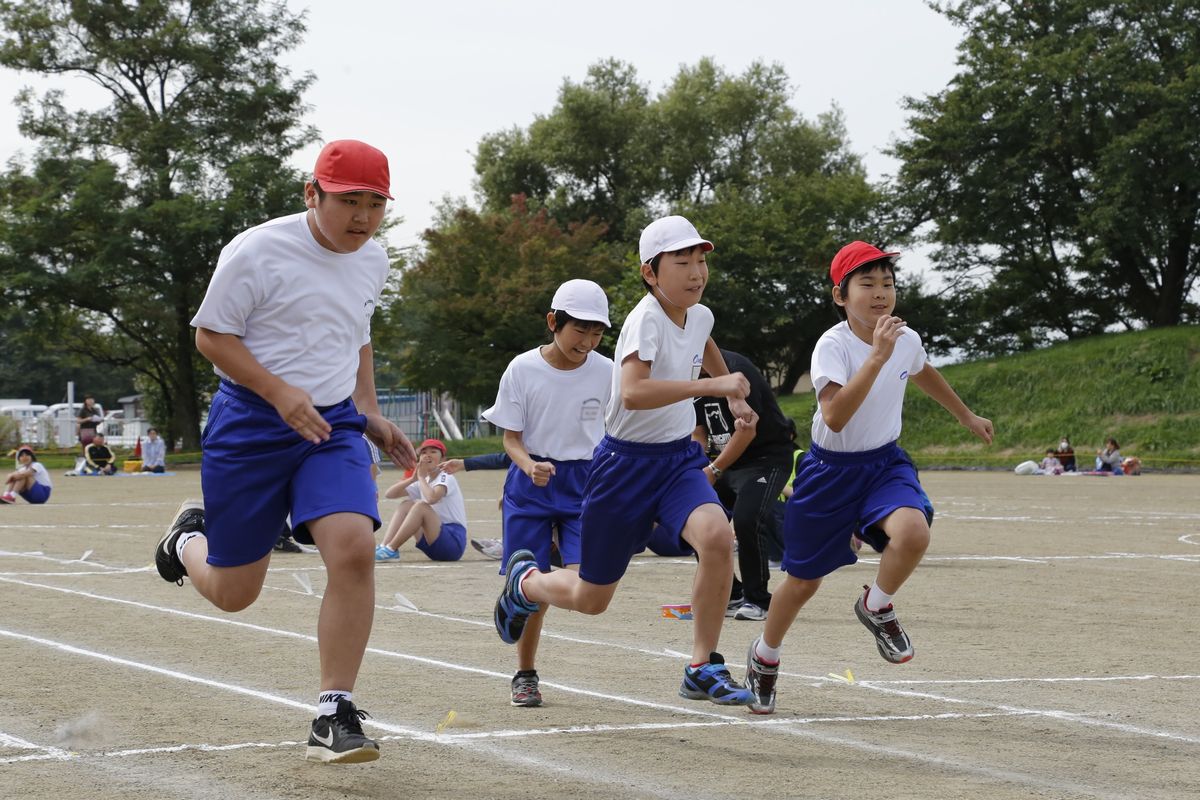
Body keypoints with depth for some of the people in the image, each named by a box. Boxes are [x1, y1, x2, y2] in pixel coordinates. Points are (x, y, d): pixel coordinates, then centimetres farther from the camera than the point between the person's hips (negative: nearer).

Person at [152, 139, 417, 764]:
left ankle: (334, 714, -14)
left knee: (353, 548, -23)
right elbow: (211, 336, -9)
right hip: (249, 424, -4)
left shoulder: (373, 260, 7)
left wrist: (370, 414, 15)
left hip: (332, 426, 4)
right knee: (233, 592, 4)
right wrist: (280, 393, -21)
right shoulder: (257, 251, -13)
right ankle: (188, 537, 42)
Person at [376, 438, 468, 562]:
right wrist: (413, 479, -5)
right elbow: (389, 494, 8)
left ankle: (391, 550, -24)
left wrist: (421, 477, -12)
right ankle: (384, 546, -14)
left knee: (421, 506, -25)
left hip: (454, 541, -8)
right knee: (406, 504, 2)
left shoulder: (446, 478, -7)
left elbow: (431, 498, -30)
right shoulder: (423, 482, 15)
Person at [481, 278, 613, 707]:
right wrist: (530, 466, -23)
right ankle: (525, 675, 18)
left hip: (585, 482, 1)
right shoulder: (523, 369, -9)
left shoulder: (605, 372, -5)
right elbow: (511, 437, -4)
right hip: (533, 483, -1)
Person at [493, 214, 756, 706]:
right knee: (590, 599, 7)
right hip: (627, 463, -5)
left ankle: (703, 670, -15)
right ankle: (525, 580, 43)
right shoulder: (646, 320, -22)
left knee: (717, 537, -27)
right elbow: (633, 393, -41)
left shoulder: (699, 316, 1)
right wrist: (713, 385, -42)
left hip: (680, 458, 5)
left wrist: (735, 398, 29)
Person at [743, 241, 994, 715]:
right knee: (804, 581, 8)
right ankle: (764, 656, 38)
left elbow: (921, 374, 21)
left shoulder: (906, 339, -6)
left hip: (885, 463, 3)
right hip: (831, 470, -3)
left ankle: (876, 607, 1)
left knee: (913, 532, -30)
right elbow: (835, 417, -38)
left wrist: (966, 416, 33)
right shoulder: (833, 346, -23)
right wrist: (877, 357, -43)